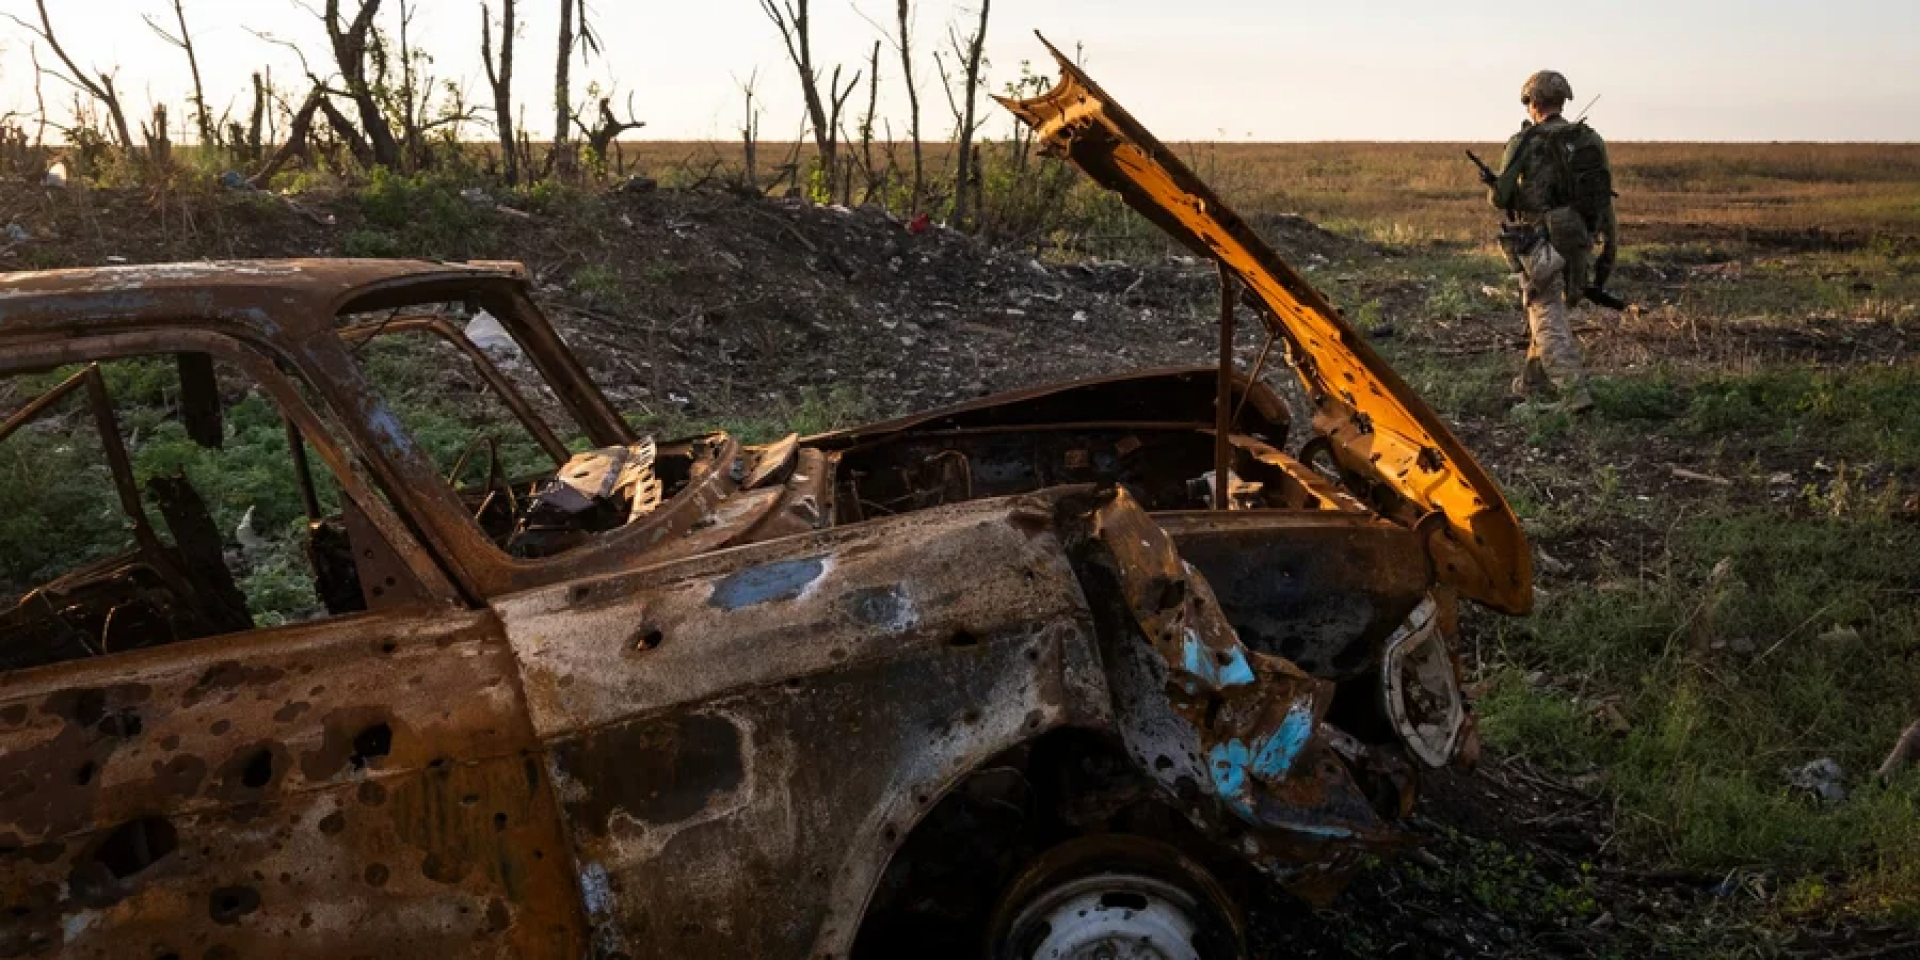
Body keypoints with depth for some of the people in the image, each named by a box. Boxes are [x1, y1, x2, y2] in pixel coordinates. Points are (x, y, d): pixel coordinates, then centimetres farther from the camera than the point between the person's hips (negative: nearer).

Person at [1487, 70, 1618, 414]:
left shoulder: (1525, 143, -9)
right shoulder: (1591, 141, 7)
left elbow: (1500, 197, -5)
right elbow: (1606, 202, 7)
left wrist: (1493, 185, 19)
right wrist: (1608, 252, 12)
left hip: (1541, 245, -6)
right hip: (1579, 243, 6)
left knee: (1549, 323, -3)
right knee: (1552, 312, 20)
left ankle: (1574, 392, -16)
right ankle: (1530, 385, 33)